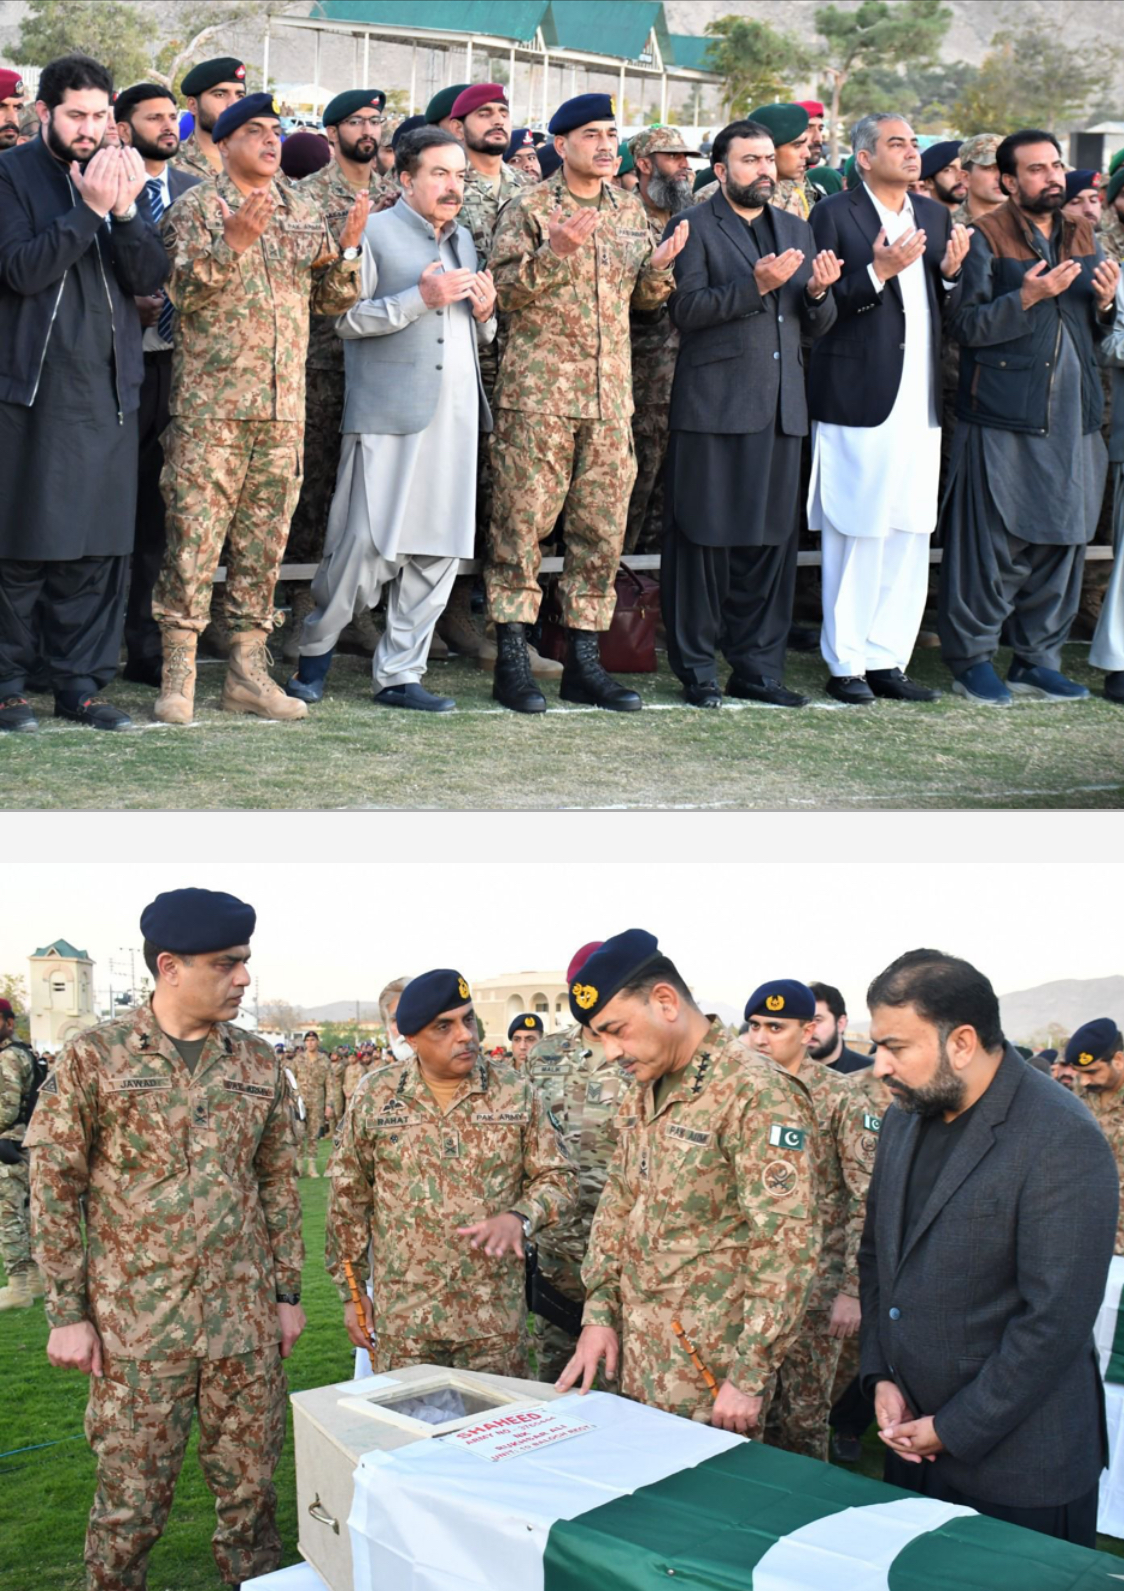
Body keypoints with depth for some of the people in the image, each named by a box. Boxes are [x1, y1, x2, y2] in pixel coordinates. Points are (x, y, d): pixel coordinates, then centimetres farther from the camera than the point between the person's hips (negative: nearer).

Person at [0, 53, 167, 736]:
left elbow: (152, 277, 4)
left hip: (109, 389, 4)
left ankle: (81, 681, 13)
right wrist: (90, 210, -17)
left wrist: (125, 211, -12)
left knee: (101, 544, 5)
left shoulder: (124, 176, 13)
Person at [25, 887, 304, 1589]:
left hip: (245, 1320, 3)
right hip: (135, 1323, -3)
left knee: (251, 1491, 10)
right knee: (132, 1502, 4)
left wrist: (288, 1291, 11)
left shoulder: (260, 1063, 6)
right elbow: (53, 1187, -3)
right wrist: (67, 1312, -5)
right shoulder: (92, 1056, -6)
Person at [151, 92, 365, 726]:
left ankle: (249, 668, 15)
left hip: (285, 404, 5)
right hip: (211, 401, -5)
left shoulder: (306, 211, 15)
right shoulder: (197, 206, 2)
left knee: (266, 534, 7)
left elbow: (332, 300, 14)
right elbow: (184, 289, -10)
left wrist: (348, 248, -3)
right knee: (195, 530, -7)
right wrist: (234, 241, -22)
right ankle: (179, 672, -2)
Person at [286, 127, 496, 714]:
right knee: (368, 546, -8)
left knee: (439, 553, 5)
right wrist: (420, 298, -15)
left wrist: (484, 313, 6)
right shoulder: (374, 233, -1)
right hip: (389, 416, -7)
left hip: (455, 417, 7)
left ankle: (399, 675, 14)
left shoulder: (463, 240, 21)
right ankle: (315, 650, 14)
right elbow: (342, 317, -10)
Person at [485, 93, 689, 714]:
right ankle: (512, 660, 3)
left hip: (610, 398, 5)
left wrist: (660, 265, -2)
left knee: (602, 529, 6)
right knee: (522, 523, -4)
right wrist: (555, 252, -22)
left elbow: (644, 297, 19)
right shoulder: (528, 208, -1)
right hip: (538, 392, -5)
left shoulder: (630, 210, 15)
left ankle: (583, 661, 14)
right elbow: (504, 290, -8)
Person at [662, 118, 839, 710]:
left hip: (780, 410, 6)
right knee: (704, 536, -2)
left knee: (772, 538, 7)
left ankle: (757, 665, 15)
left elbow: (815, 326, 19)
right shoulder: (697, 227, 1)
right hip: (714, 407, -5)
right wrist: (757, 285, -19)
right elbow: (687, 311, -12)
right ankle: (696, 667, 7)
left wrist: (818, 292, -2)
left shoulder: (796, 230, 19)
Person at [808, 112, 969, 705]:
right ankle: (846, 664, 7)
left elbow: (943, 311, 18)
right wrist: (878, 272, -18)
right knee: (856, 535, -2)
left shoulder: (935, 216, 17)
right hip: (858, 400, -6)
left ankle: (887, 660, 15)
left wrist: (951, 273, -1)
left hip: (919, 403, 6)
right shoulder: (834, 214, -3)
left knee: (909, 538, 7)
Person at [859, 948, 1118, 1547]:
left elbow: (1057, 1317, -21)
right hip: (914, 1439, 7)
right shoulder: (904, 1120, 6)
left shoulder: (1063, 1142, -19)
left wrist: (955, 1429, -15)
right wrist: (881, 1376, 2)